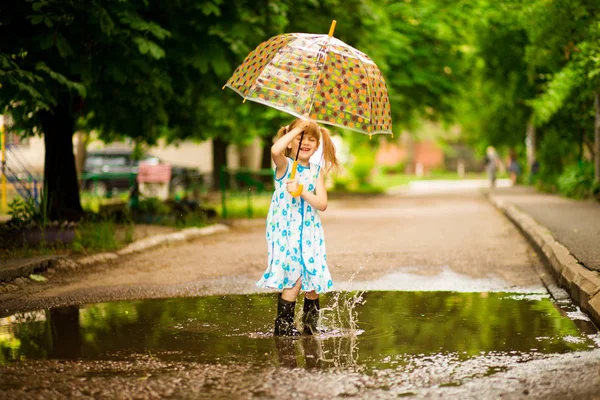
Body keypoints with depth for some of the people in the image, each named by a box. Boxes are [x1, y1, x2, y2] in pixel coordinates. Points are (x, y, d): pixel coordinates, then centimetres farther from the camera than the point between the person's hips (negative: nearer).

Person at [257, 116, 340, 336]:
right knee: (294, 278, -11)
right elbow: (275, 150, -30)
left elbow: (322, 204, -4)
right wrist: (298, 127, -22)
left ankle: (310, 326, 19)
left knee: (313, 281, 2)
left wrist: (302, 191, -19)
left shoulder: (316, 171, 7)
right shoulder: (285, 165, -4)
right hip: (285, 231, -4)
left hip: (310, 232, 4)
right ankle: (283, 325, 3)